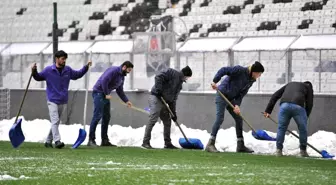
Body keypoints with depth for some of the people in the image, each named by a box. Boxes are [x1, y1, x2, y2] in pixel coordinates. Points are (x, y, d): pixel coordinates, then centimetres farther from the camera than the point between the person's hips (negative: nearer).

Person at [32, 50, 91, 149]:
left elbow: (77, 75, 23)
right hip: (52, 101, -5)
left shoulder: (68, 70, 7)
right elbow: (38, 77, 9)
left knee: (56, 122, 10)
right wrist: (34, 71, -10)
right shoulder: (48, 70, -3)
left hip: (63, 101, 5)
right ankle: (57, 141, -23)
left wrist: (86, 67, 14)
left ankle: (48, 141, 20)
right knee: (55, 121, -16)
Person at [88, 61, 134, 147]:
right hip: (99, 93, -10)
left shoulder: (122, 77, 16)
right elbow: (104, 80, -25)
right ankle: (91, 140, -13)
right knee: (97, 116, -13)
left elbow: (120, 91, 23)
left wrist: (126, 101, 13)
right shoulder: (113, 70, -14)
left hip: (105, 95, 10)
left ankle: (105, 141, 14)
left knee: (106, 117, 9)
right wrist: (106, 94, -19)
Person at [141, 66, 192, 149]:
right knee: (153, 120, -15)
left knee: (167, 122, 11)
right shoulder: (171, 72, -5)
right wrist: (158, 90, -23)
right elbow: (158, 77, -19)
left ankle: (167, 143, 19)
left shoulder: (179, 83, 20)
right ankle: (145, 142, -15)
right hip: (156, 98, -9)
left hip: (163, 101, 9)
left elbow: (173, 99, 19)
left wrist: (173, 112, 12)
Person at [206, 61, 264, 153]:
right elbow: (224, 70, -23)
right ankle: (210, 144, -14)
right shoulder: (240, 70, -19)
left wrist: (237, 105, -13)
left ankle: (240, 146, 16)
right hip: (222, 95, -8)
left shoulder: (251, 80, 5)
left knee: (239, 119, 8)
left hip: (231, 98, 8)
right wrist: (215, 81, -28)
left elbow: (242, 94, 2)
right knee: (220, 118, -15)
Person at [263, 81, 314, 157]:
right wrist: (305, 118, 22)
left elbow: (275, 96, 28)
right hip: (298, 106, -2)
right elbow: (309, 104, 16)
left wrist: (268, 110, 25)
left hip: (284, 105, 3)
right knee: (302, 129, 14)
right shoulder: (308, 87, 29)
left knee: (281, 128, 17)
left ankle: (278, 150, 15)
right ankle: (303, 151, 21)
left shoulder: (289, 84, 38)